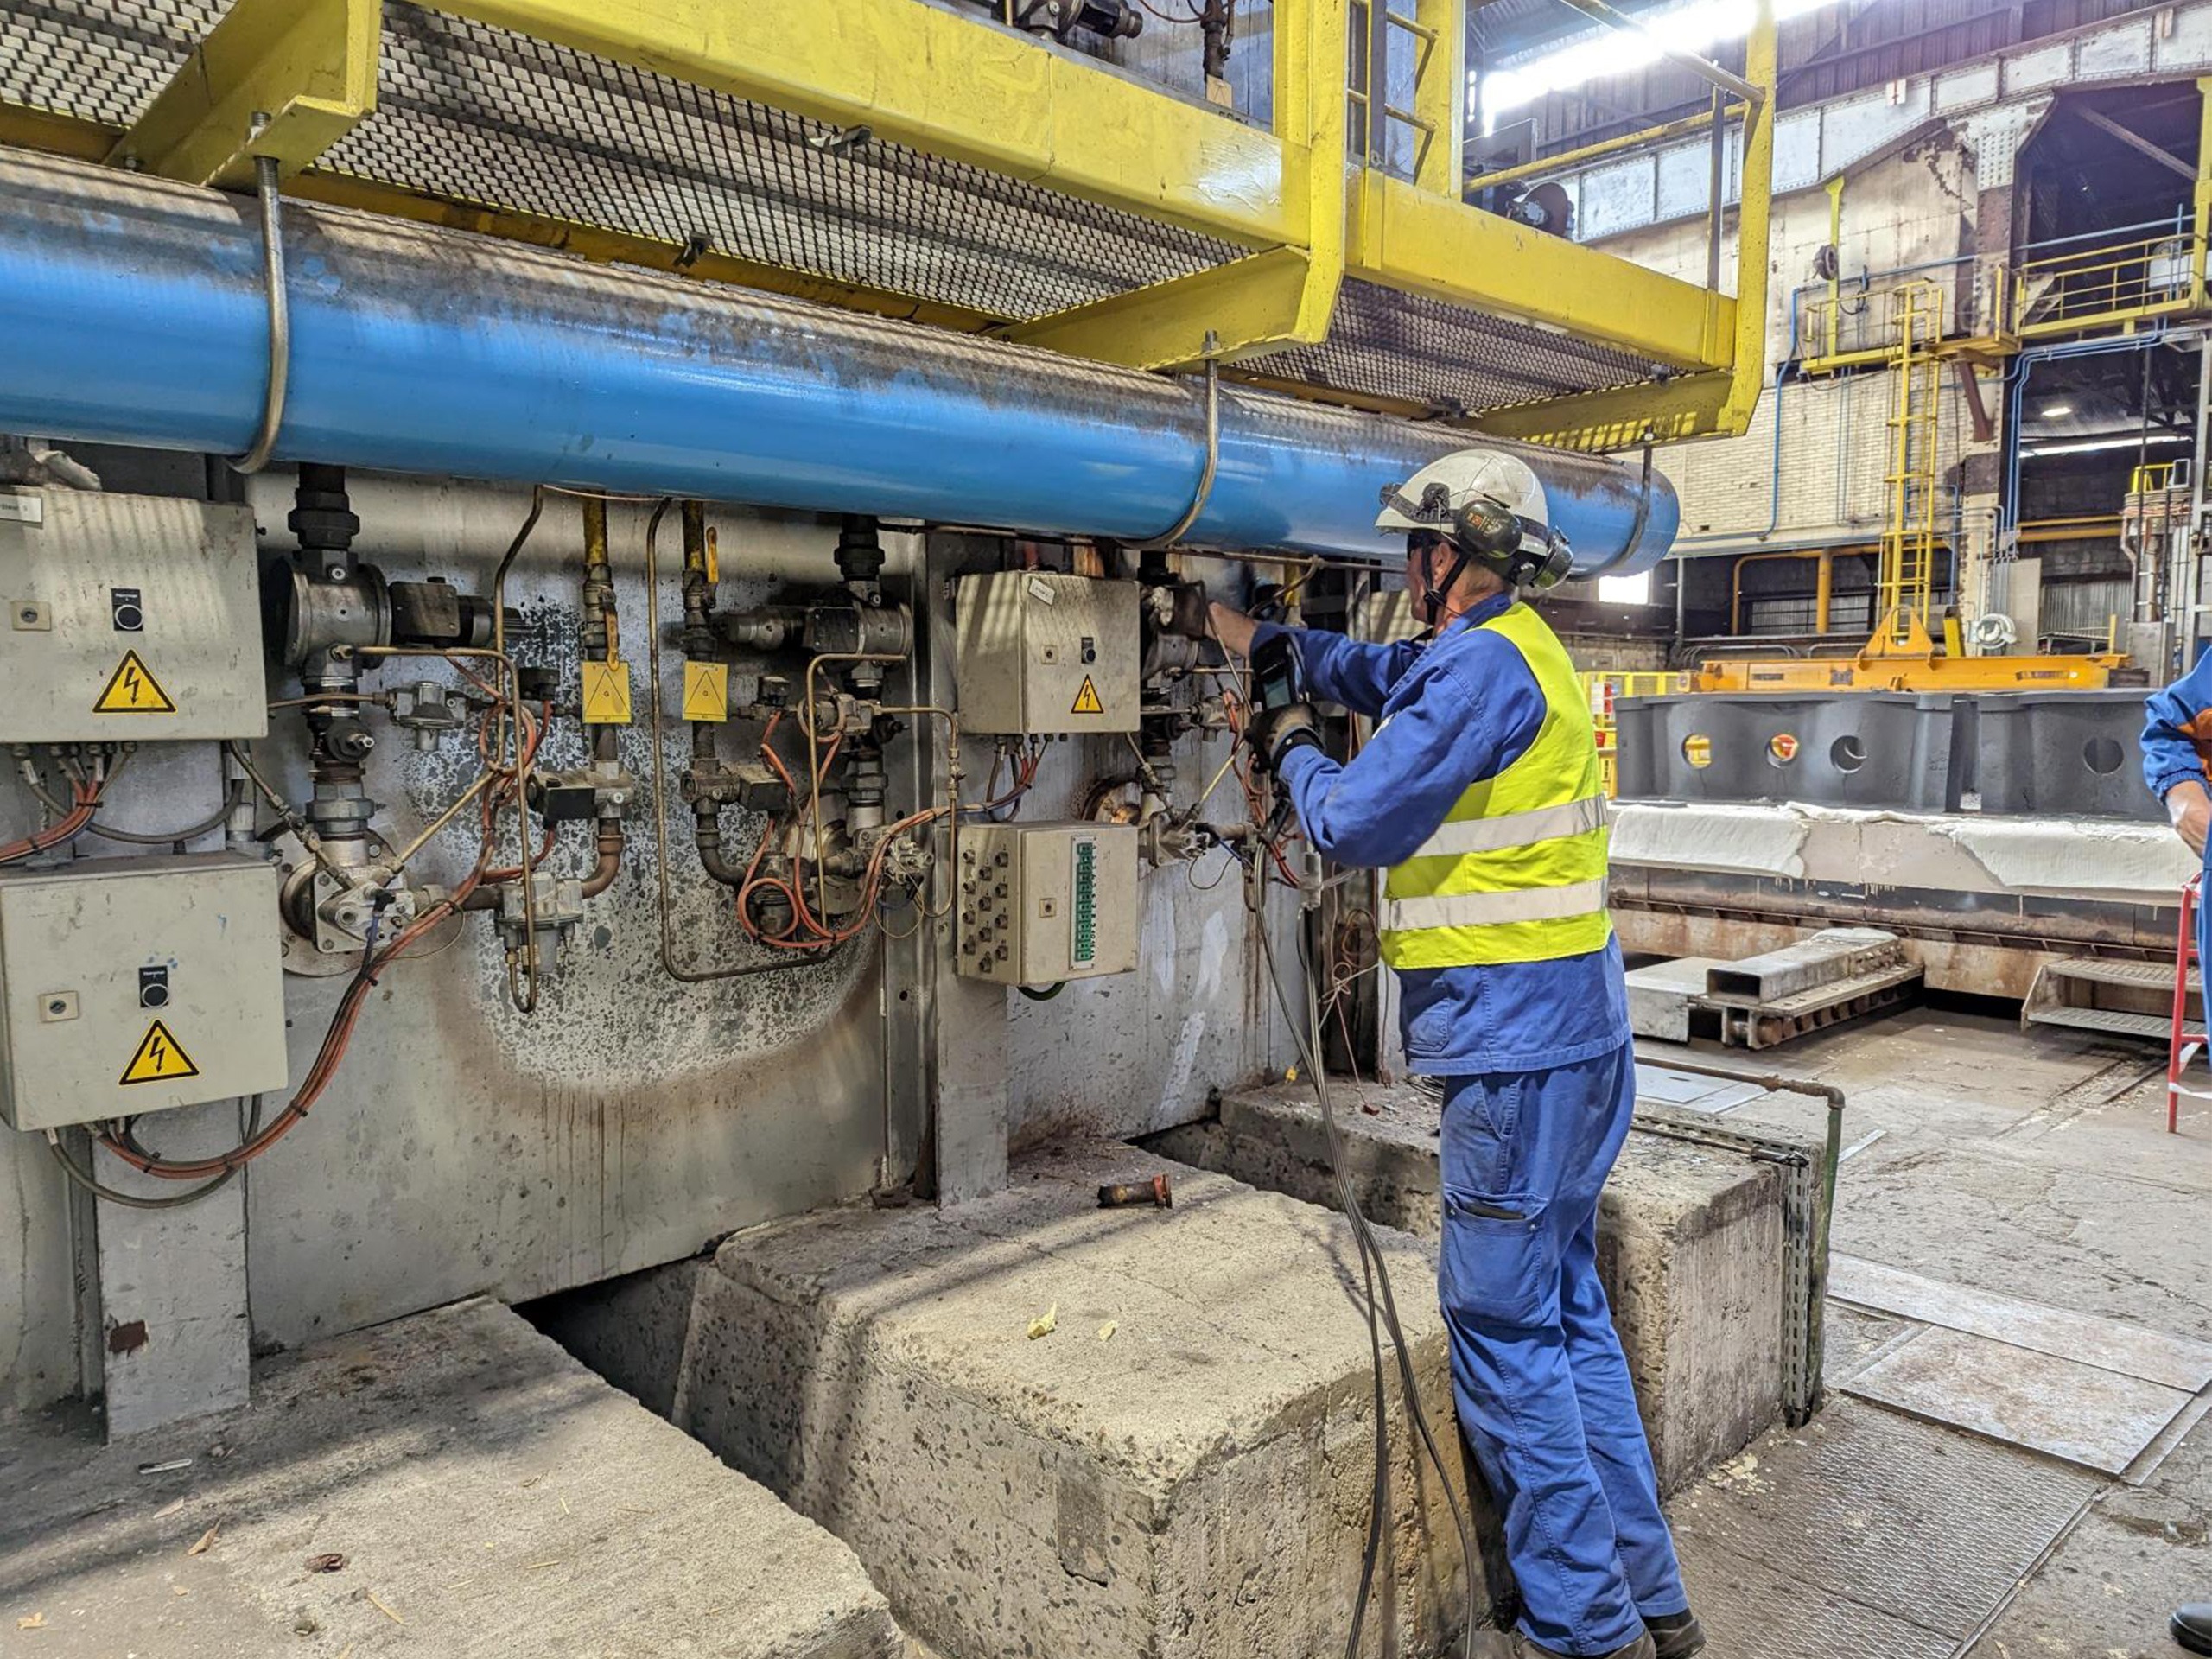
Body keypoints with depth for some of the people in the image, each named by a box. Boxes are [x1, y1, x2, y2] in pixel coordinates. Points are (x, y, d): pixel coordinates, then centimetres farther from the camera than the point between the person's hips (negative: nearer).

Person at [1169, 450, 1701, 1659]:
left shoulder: (1482, 666, -16)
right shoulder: (1518, 652, 16)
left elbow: (1353, 823, -16)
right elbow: (1376, 672, 30)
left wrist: (1292, 748, 4)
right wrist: (1236, 630, 33)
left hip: (1516, 1043, -10)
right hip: (1575, 1029, 10)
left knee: (1502, 1331, -1)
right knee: (1568, 1313, 16)